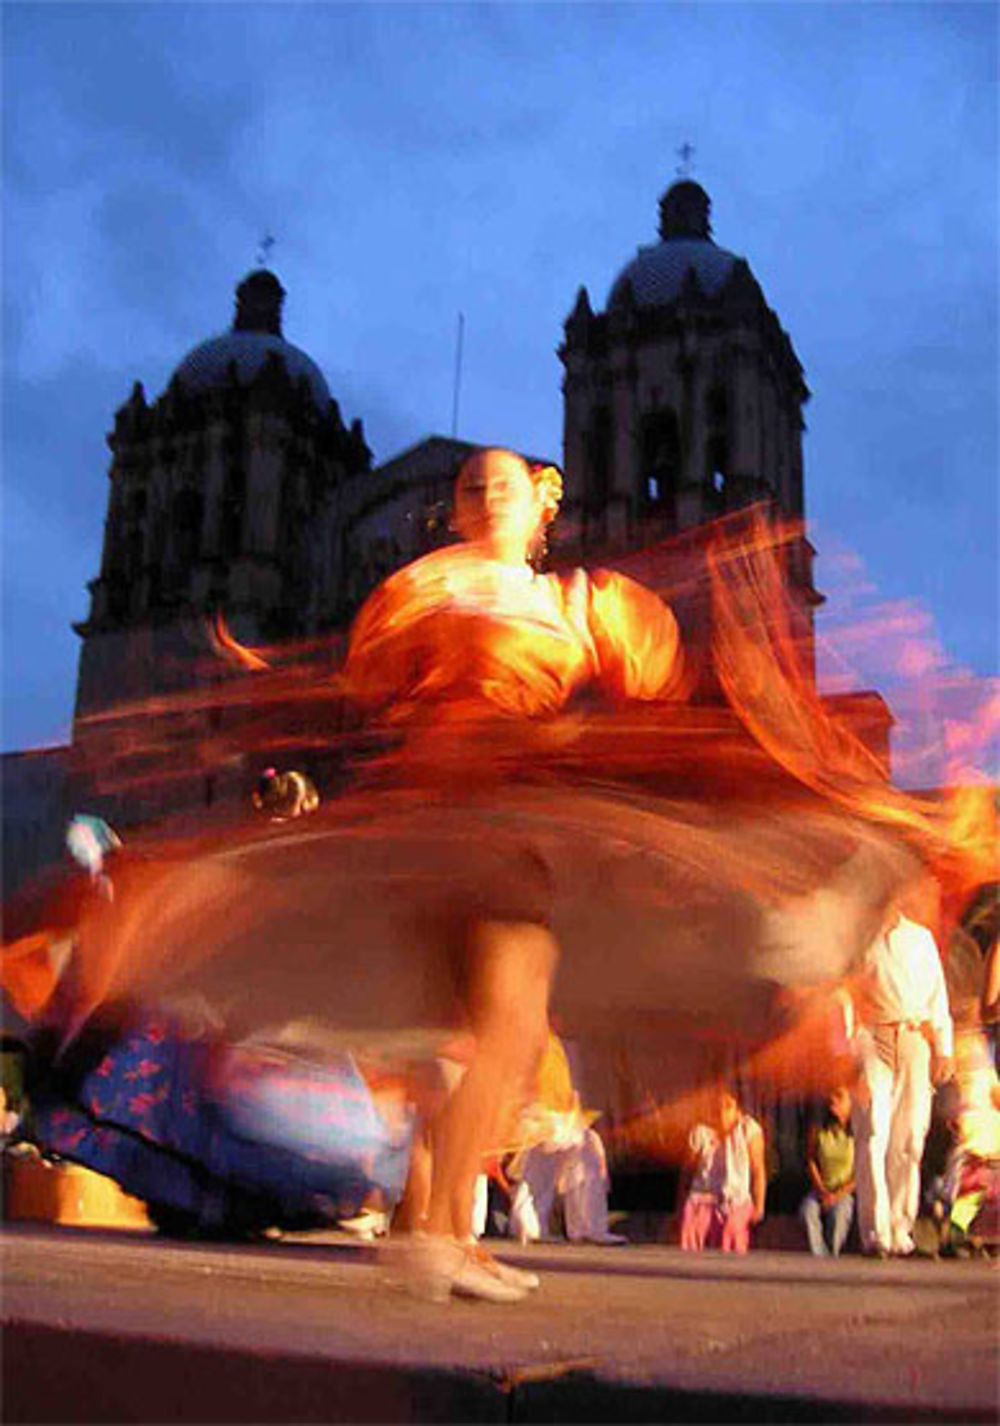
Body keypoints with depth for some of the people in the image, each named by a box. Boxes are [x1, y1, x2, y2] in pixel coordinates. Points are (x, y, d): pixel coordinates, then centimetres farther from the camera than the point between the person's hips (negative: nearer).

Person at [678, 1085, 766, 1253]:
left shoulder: (749, 1129, 1)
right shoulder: (701, 1133, 5)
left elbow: (758, 1170, 3)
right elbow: (688, 1171, 11)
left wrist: (758, 1205, -2)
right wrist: (680, 1206, 8)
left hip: (736, 1201, -1)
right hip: (702, 1199, 1)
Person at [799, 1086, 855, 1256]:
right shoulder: (818, 1130, 6)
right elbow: (810, 1161, 7)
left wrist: (838, 1195, -14)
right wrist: (822, 1191, -5)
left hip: (845, 1192, -2)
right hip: (820, 1189, 2)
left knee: (839, 1212, -34)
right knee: (808, 1209, -29)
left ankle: (833, 1254, -19)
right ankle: (819, 1256, -27)